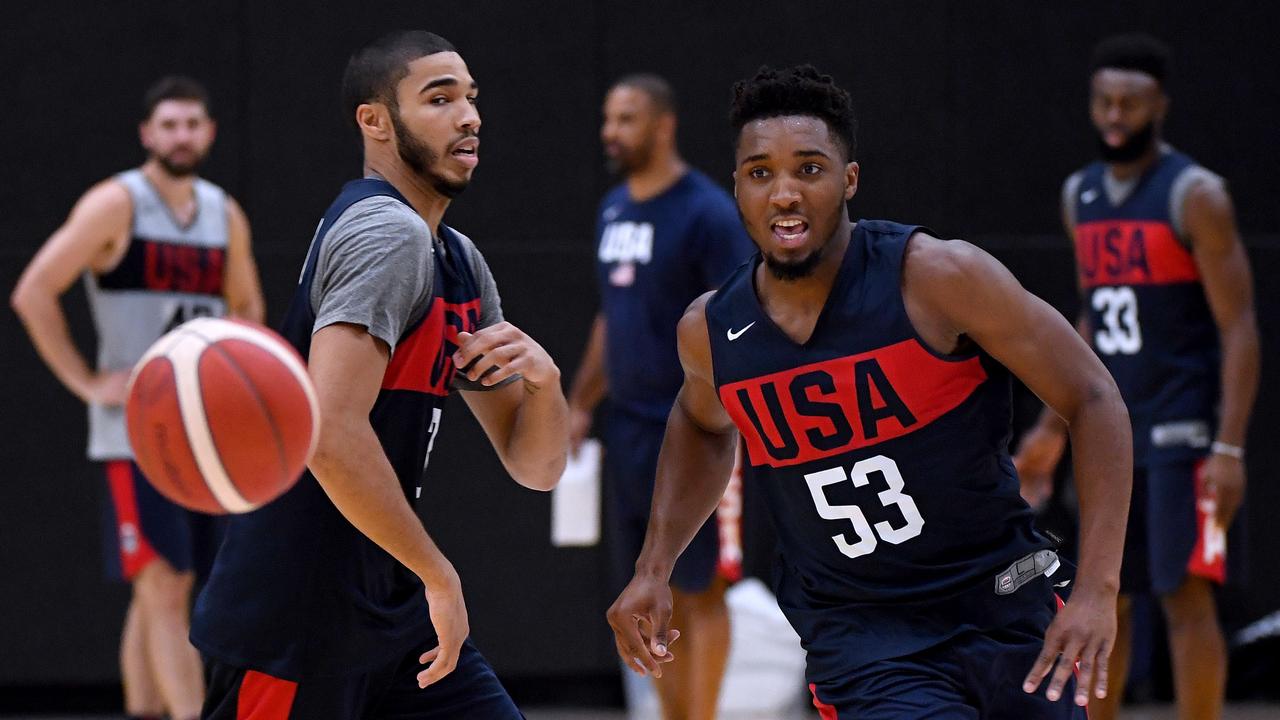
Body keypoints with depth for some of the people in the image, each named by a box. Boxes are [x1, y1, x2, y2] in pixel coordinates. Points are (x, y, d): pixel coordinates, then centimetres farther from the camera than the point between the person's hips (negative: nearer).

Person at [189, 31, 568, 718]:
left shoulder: (459, 262, 13)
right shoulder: (388, 234, -16)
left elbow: (536, 467, 16)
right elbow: (329, 433, -29)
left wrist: (540, 375, -6)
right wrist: (439, 576, -21)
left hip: (390, 609, 9)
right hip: (293, 619, -9)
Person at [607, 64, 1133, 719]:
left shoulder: (938, 278, -16)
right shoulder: (711, 331, -4)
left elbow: (1093, 400, -12)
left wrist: (1098, 588, -20)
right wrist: (652, 571, 13)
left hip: (1008, 612, 0)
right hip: (862, 644, 0)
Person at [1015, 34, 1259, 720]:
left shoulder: (1194, 196, -11)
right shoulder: (1080, 195, 11)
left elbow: (1238, 328, -13)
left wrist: (1230, 449, -20)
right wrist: (1054, 426, 19)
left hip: (1183, 432, -7)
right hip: (1112, 432, 7)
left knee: (1186, 597, -8)